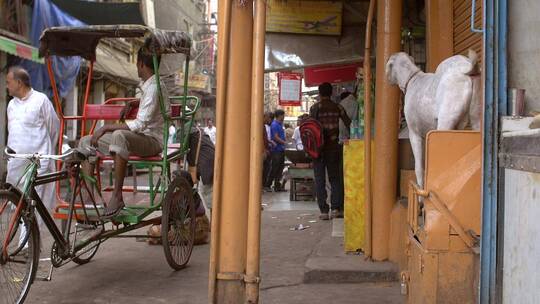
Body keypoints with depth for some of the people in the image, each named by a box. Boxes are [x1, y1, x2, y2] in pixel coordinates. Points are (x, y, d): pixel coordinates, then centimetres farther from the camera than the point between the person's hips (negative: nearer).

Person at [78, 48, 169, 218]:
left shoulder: (154, 88, -16)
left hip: (153, 140, -10)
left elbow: (140, 125, -25)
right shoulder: (148, 86, 14)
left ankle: (117, 195, -32)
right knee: (86, 142, 2)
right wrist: (131, 104, 19)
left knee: (119, 136, -41)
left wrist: (106, 128, -19)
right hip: (140, 138, 10)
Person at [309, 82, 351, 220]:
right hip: (334, 147, 2)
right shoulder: (337, 107, 3)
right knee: (335, 178, 12)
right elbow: (349, 124, 1)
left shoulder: (315, 108, -5)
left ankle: (324, 211, 1)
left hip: (319, 147, -2)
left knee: (320, 180, 3)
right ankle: (336, 208, 5)